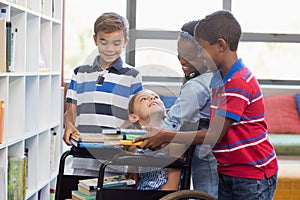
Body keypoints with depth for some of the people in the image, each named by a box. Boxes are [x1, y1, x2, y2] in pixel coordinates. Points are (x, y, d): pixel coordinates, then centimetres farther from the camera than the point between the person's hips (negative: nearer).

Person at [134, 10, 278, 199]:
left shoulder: (239, 83, -20)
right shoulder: (218, 79, 11)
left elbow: (214, 135, -20)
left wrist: (166, 136, -14)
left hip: (253, 177, -9)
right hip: (227, 173, 9)